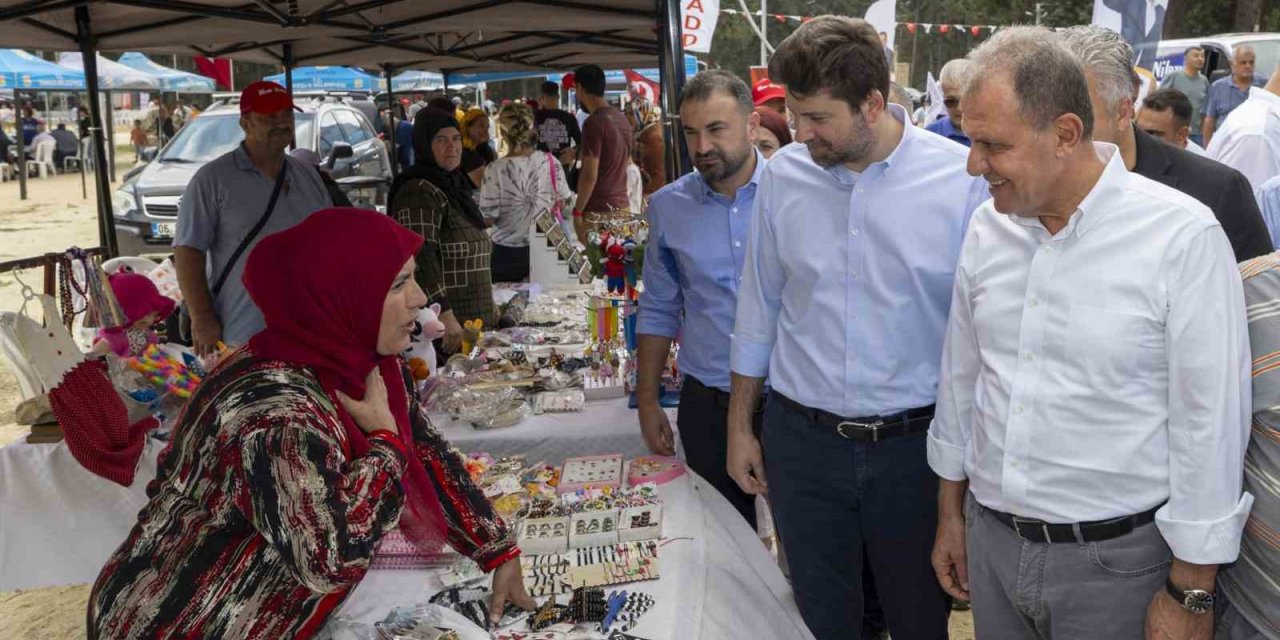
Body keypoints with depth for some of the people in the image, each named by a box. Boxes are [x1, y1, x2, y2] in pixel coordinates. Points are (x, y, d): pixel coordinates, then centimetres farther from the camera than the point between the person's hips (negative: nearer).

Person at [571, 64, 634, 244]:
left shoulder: (594, 123, -15)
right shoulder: (622, 118, 10)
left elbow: (590, 176, -18)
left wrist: (577, 211, -11)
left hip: (599, 211, -8)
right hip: (623, 207, 8)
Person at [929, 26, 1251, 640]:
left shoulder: (1183, 238, -17)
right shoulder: (986, 227, -1)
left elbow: (1209, 427, -13)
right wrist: (951, 515, 13)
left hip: (1114, 561, -4)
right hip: (990, 542, 5)